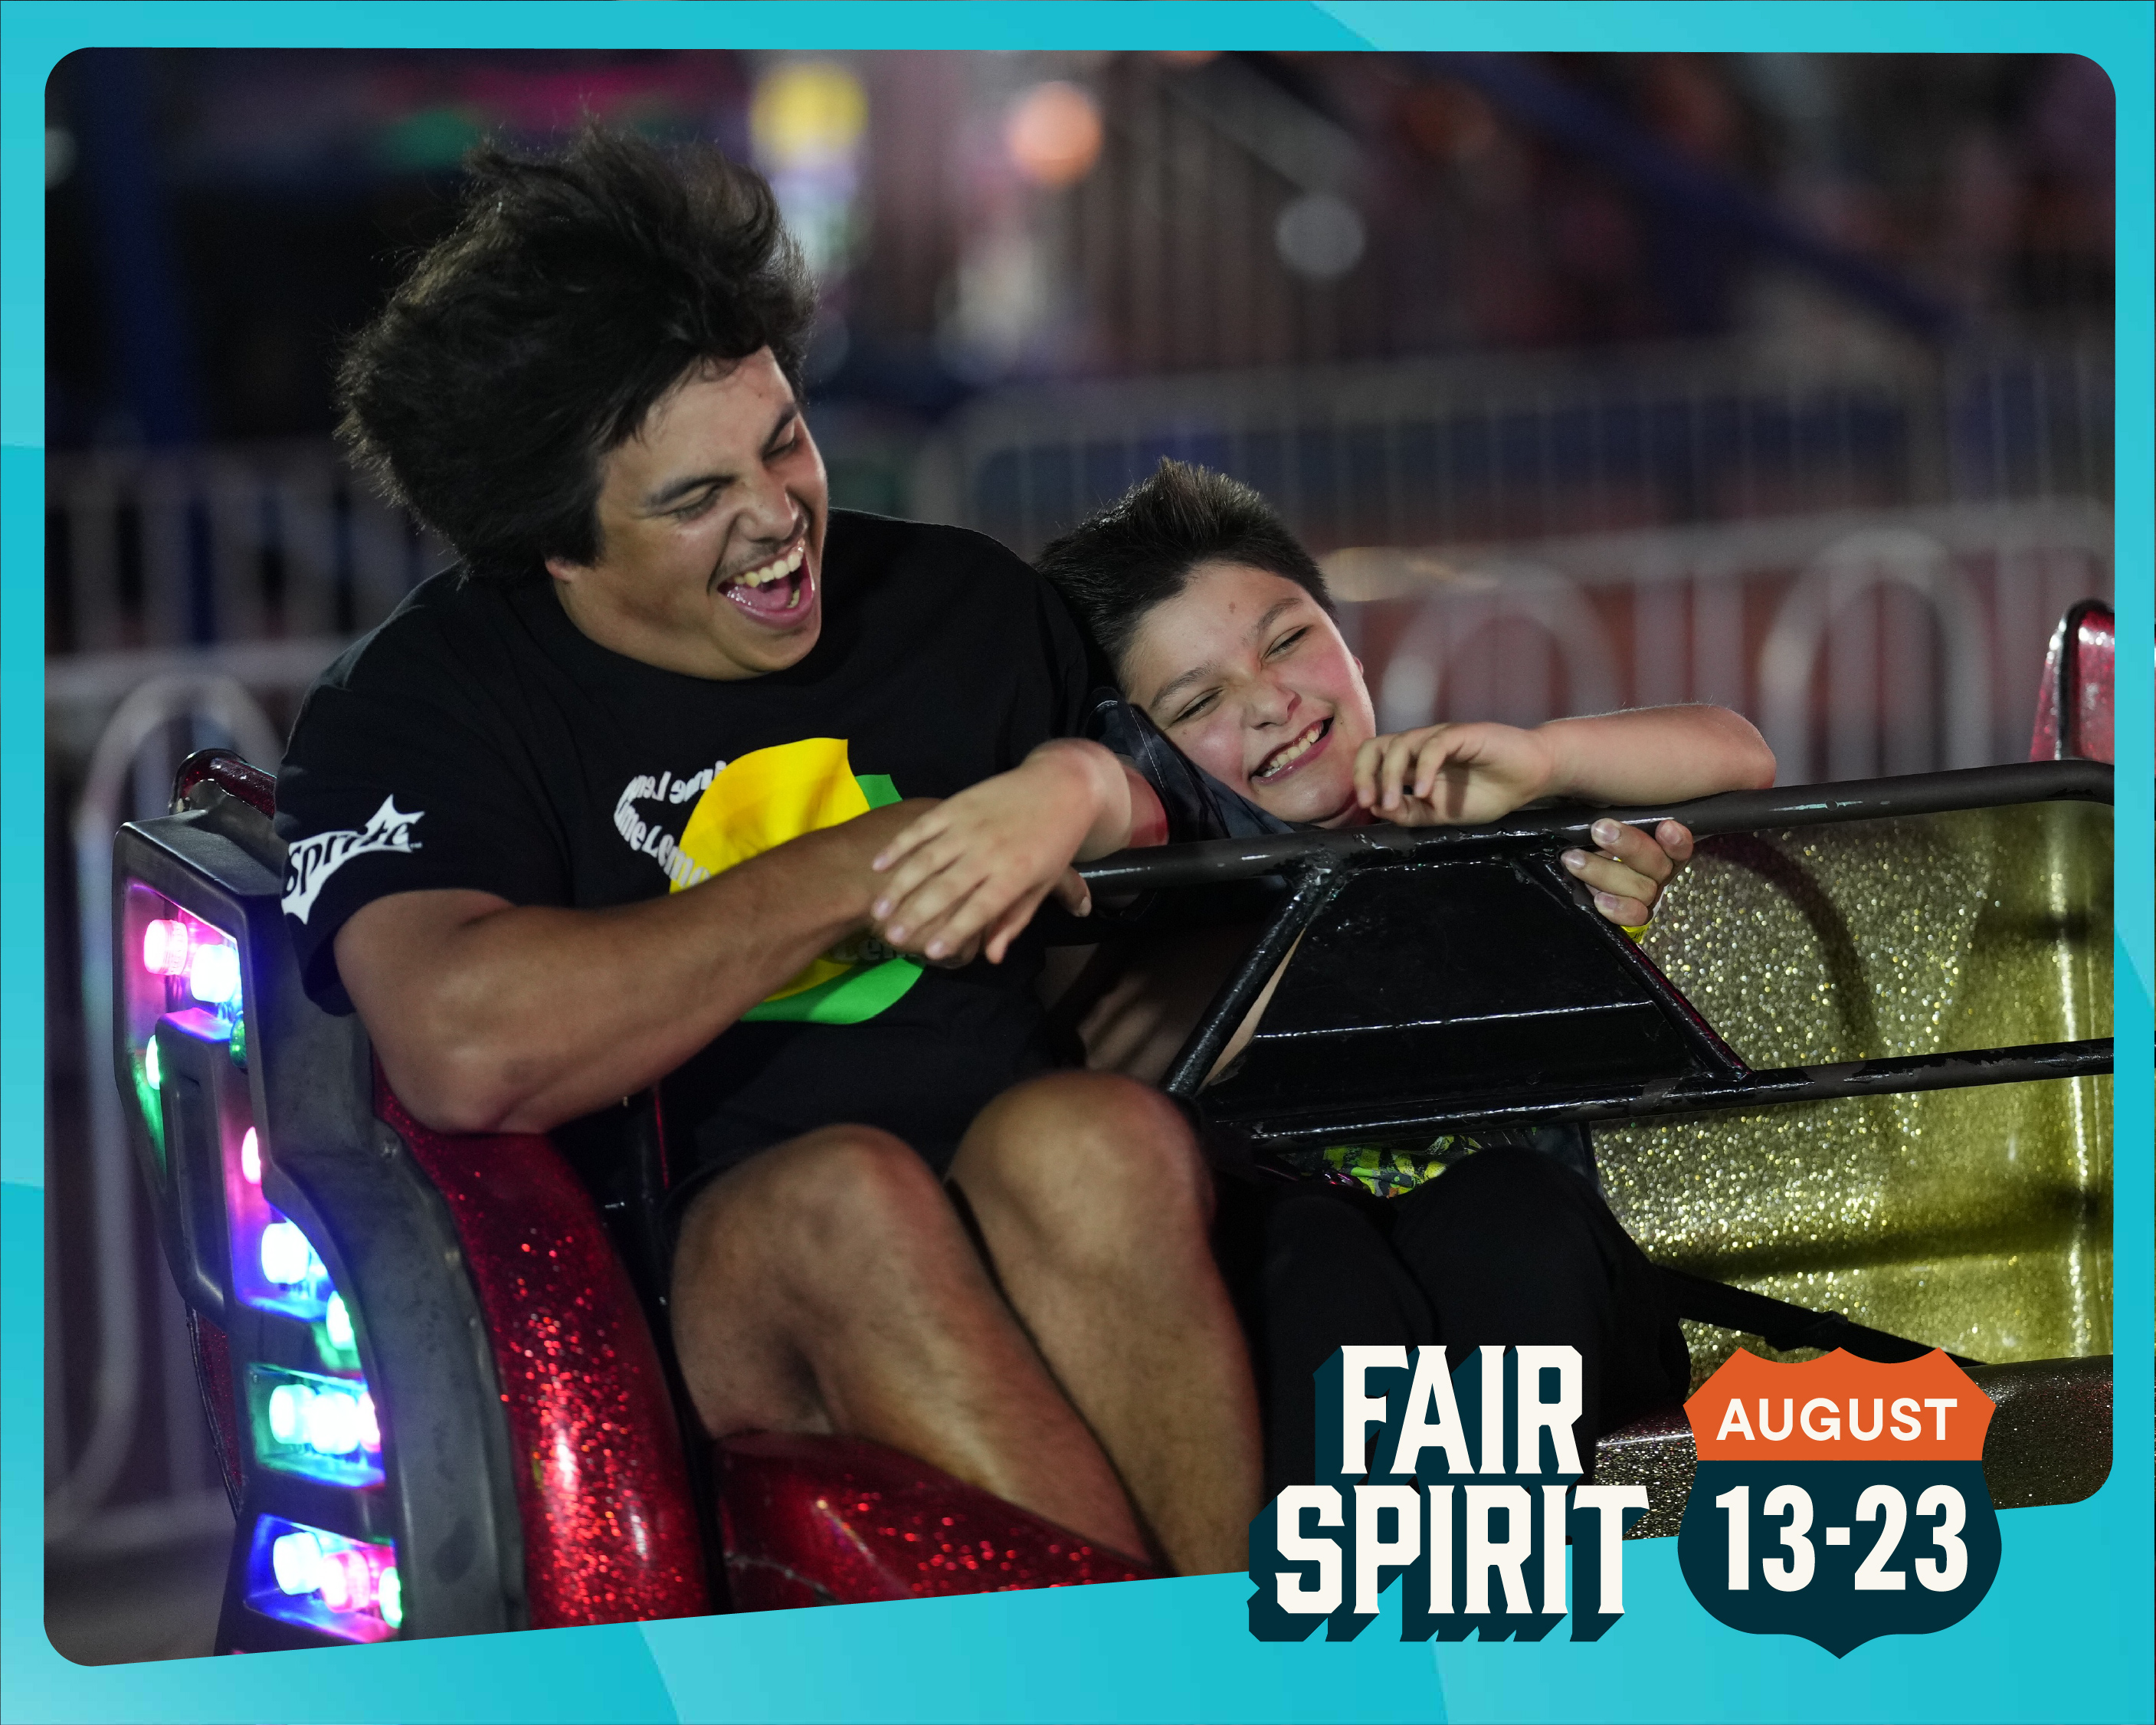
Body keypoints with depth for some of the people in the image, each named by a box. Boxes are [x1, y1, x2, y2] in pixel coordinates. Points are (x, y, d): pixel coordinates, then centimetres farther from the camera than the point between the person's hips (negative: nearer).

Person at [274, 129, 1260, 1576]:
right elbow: (467, 1052, -19)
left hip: (1064, 1262, 3)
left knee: (1085, 1137, -29)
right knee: (846, 1195, -34)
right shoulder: (422, 708, 2)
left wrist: (1084, 795, -1)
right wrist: (864, 867, -9)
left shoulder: (964, 604, 17)